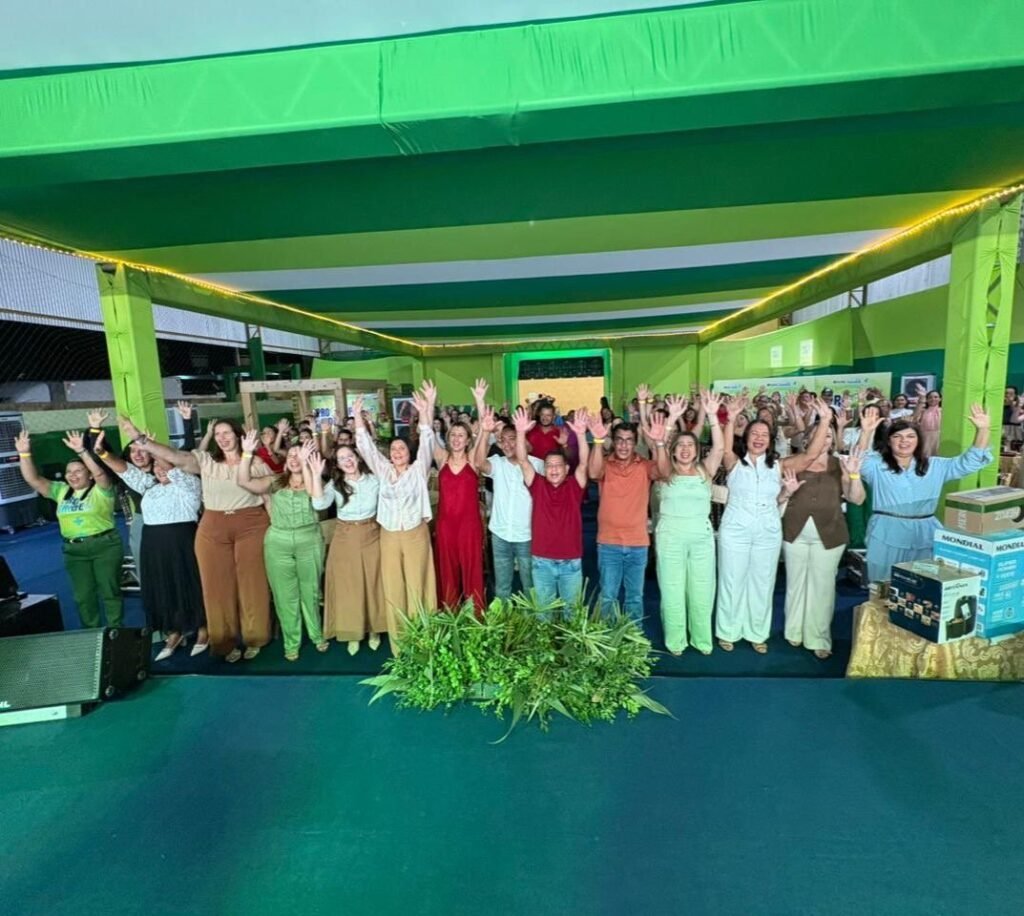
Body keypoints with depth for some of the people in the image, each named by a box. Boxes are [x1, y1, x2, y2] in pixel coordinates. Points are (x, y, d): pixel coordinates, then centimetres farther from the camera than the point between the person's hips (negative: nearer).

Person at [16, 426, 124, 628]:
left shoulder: (101, 490, -5)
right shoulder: (61, 491, 11)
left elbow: (99, 472, -25)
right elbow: (33, 479, 4)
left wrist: (81, 451, -35)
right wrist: (24, 454, -8)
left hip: (104, 545, -5)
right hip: (74, 550, 5)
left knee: (110, 591, 2)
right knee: (83, 595, 12)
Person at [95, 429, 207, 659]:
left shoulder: (189, 483, -4)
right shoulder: (149, 485, 15)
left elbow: (173, 470, -19)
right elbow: (126, 470, 5)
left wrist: (148, 446, -26)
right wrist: (102, 453, -10)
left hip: (183, 542, -7)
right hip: (154, 544, 7)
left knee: (190, 586, 1)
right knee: (162, 589, 11)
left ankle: (202, 631, 16)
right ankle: (174, 634, 24)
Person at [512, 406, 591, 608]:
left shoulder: (574, 486, -1)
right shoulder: (538, 485, 0)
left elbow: (584, 463, -15)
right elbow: (523, 461, -10)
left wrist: (581, 434, -29)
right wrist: (521, 433, -24)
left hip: (571, 562, 0)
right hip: (541, 562, 0)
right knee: (544, 610, 16)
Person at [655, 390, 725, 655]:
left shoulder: (705, 471, 3)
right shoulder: (665, 472, 0)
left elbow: (720, 448, -11)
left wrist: (712, 416, -20)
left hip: (702, 535, 2)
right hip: (670, 535, -2)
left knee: (702, 589, 11)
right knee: (672, 589, 7)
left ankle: (701, 639, 28)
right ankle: (675, 640, 22)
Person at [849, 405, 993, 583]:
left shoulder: (935, 466, 13)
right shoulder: (877, 464, -1)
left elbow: (970, 462, 8)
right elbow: (859, 463, -21)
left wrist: (983, 430, -4)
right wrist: (866, 433, -34)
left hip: (923, 537, 4)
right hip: (886, 537, -4)